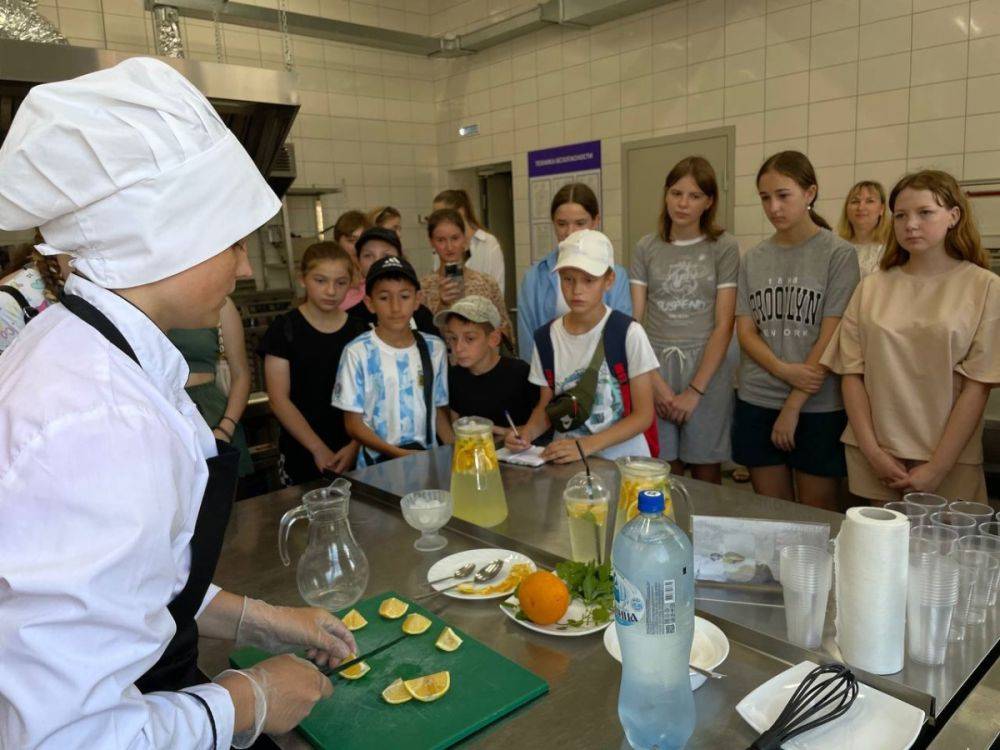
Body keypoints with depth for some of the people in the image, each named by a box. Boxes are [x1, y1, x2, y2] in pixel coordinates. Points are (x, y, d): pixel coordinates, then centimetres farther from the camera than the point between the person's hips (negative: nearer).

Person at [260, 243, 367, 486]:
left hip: (353, 454, 2)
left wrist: (355, 446, -11)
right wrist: (319, 449, -12)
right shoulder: (284, 329, -3)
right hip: (301, 455, -2)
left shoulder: (359, 330, 4)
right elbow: (279, 399, -7)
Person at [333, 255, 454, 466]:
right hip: (378, 465, -4)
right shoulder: (358, 353, -6)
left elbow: (440, 409, 12)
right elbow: (353, 424, -2)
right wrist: (399, 454, -13)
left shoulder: (434, 348, 5)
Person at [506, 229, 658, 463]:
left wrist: (587, 445, -18)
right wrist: (527, 432, -9)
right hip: (566, 460, 3)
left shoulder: (628, 333, -10)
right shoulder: (546, 338, 2)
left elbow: (643, 415, -7)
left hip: (622, 459, -2)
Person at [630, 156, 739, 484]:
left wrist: (695, 390, -10)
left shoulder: (724, 248, 0)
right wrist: (656, 382, -9)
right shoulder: (646, 248, 6)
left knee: (706, 477, 9)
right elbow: (633, 320, 1)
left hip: (707, 372, -1)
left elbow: (723, 325, -5)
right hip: (655, 372, 1)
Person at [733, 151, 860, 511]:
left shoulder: (839, 254, -4)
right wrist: (785, 370, -14)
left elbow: (830, 337, -9)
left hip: (818, 406, -3)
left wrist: (794, 405, -11)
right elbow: (745, 330, 3)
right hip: (757, 401, 3)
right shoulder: (754, 259, 8)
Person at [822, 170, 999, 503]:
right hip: (876, 458, 2)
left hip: (948, 462, -2)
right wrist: (872, 451, -8)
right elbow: (852, 373, 1)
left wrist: (937, 468, -11)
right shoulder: (872, 287, 4)